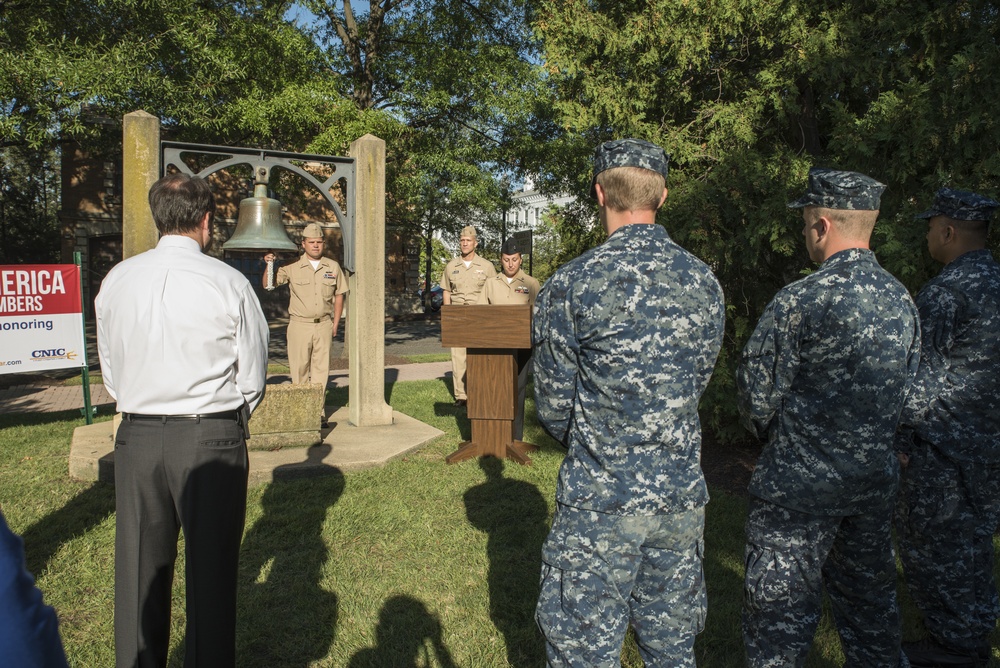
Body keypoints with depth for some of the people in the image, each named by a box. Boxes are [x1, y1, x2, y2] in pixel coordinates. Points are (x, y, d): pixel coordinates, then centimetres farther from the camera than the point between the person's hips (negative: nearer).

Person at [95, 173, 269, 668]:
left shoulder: (115, 281, 1)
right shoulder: (229, 283, -10)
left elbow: (110, 371, 10)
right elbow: (252, 379, -3)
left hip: (136, 436, 4)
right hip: (213, 439, -3)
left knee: (139, 570, 15)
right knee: (210, 569, 7)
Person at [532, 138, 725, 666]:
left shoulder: (568, 286, -14)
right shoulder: (705, 283, 1)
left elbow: (554, 408, -6)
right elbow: (695, 386, 9)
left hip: (599, 503, -5)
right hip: (682, 496, 5)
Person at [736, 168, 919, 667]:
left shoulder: (799, 302, -20)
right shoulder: (902, 300, 2)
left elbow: (757, 398, -12)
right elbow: (903, 389, 12)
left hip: (798, 486, -7)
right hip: (875, 481, 7)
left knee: (781, 615, 6)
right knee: (868, 601, 22)